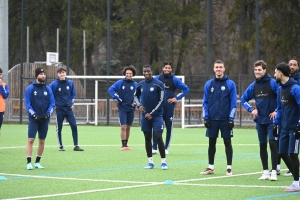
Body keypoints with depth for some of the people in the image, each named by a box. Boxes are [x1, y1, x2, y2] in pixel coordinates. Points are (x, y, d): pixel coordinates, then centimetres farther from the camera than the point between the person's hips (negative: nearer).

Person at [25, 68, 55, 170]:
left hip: (45, 119, 4)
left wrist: (48, 113, -8)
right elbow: (27, 104, -4)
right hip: (33, 119, -4)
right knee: (31, 140, -11)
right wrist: (34, 114, -15)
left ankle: (37, 162, 15)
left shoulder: (48, 89, 8)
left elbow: (52, 103, 8)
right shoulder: (30, 88, -2)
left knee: (42, 141, 6)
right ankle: (29, 163, -10)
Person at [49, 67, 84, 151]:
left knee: (74, 126, -5)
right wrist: (53, 104, -2)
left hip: (69, 109, 2)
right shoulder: (54, 84, -8)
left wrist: (72, 103, 11)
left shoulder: (70, 83, 3)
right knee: (59, 128, 4)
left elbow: (73, 93, 18)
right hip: (59, 109, -2)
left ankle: (76, 146, 1)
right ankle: (60, 146, 16)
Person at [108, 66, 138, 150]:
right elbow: (111, 89, -3)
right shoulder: (120, 83, -2)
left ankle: (126, 144, 18)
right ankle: (123, 145, -9)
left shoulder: (135, 84, 3)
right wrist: (117, 98, -11)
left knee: (128, 127, 9)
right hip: (122, 108, -2)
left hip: (131, 108, 2)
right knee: (123, 127, -10)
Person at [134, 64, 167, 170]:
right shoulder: (140, 85, 6)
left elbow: (161, 101, -9)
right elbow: (136, 96, 23)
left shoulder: (158, 84, -8)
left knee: (158, 137, -11)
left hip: (156, 116, -5)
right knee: (147, 138, 7)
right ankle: (150, 162, 13)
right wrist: (139, 105, 3)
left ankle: (163, 162, -4)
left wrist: (151, 113, -11)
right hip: (145, 116, 5)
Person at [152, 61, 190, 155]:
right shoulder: (157, 79, 3)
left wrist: (176, 98, -4)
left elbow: (186, 89, 2)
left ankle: (166, 148, 12)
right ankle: (154, 148, -4)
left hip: (169, 107, 0)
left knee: (169, 128, 3)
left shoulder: (174, 79, -1)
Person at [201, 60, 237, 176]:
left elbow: (233, 103, -3)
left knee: (227, 142, 1)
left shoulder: (230, 84, -1)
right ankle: (210, 167, 15)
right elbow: (205, 102, 7)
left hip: (225, 120, -3)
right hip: (212, 119, 3)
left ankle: (229, 168, 7)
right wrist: (206, 117, -1)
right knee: (211, 143, 7)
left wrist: (231, 118, -9)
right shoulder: (209, 84, 6)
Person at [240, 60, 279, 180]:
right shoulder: (253, 86, 6)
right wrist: (251, 109, 0)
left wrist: (277, 111, -14)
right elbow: (243, 100, 15)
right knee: (262, 146, 9)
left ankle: (274, 172, -6)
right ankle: (265, 171, 16)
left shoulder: (272, 83, -10)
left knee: (273, 144, -9)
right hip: (260, 120, 5)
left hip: (272, 120, -5)